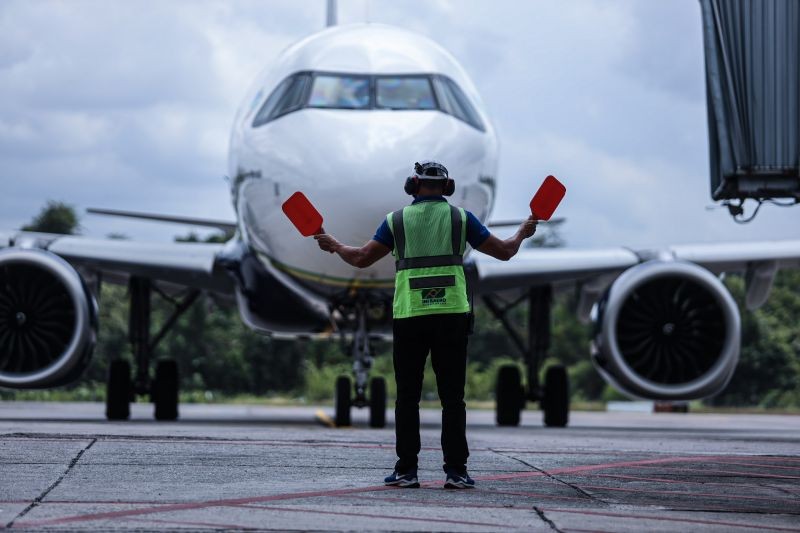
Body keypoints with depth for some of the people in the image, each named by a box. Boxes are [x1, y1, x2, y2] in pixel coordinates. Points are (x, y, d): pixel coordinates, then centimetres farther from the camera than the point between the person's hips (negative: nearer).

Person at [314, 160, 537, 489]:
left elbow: (362, 258, 6)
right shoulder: (460, 218, 7)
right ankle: (455, 471, -2)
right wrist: (523, 233, 32)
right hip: (452, 315, 0)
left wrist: (334, 246, 25)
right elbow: (504, 251, 11)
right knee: (452, 397, 2)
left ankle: (406, 471, 2)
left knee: (407, 397, 5)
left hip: (409, 317, 0)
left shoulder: (397, 220, 6)